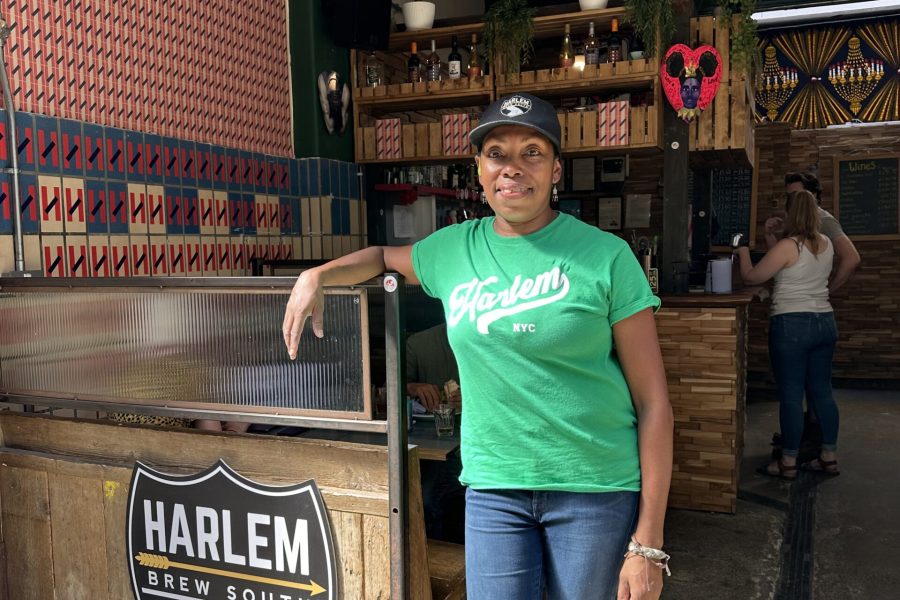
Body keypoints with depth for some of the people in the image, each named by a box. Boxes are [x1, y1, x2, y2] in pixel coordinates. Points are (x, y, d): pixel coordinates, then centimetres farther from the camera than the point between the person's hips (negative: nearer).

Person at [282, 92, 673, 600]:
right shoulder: (454, 249, 3)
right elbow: (384, 257, 26)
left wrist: (648, 543, -10)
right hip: (493, 486, 3)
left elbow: (653, 401, -8)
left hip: (596, 487, -2)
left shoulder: (605, 256, -8)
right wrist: (316, 276, 6)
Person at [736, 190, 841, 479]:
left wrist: (743, 252, 11)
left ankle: (788, 463, 7)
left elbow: (751, 277, -6)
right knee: (822, 392, 14)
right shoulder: (826, 244, 7)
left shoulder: (787, 246, -14)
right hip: (825, 322, 7)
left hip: (792, 325, -7)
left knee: (791, 395, 0)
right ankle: (829, 457, 21)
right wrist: (773, 239, 24)